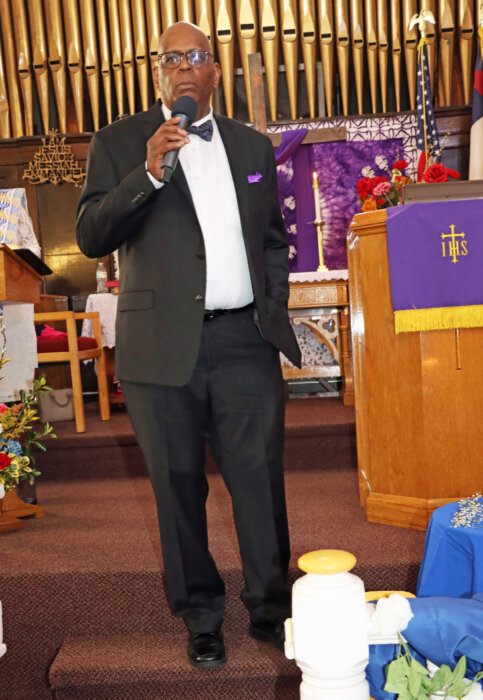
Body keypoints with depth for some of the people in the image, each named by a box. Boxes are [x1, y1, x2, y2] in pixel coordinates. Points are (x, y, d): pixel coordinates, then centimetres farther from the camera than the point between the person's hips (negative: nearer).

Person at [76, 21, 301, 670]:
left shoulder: (254, 146, 16)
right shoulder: (118, 143, 7)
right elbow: (91, 236, -2)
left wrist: (273, 311, 9)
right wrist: (147, 173, -14)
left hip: (245, 340, 2)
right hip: (164, 343, -1)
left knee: (260, 479, 3)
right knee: (179, 485, 7)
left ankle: (270, 607, 23)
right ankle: (201, 617, 25)